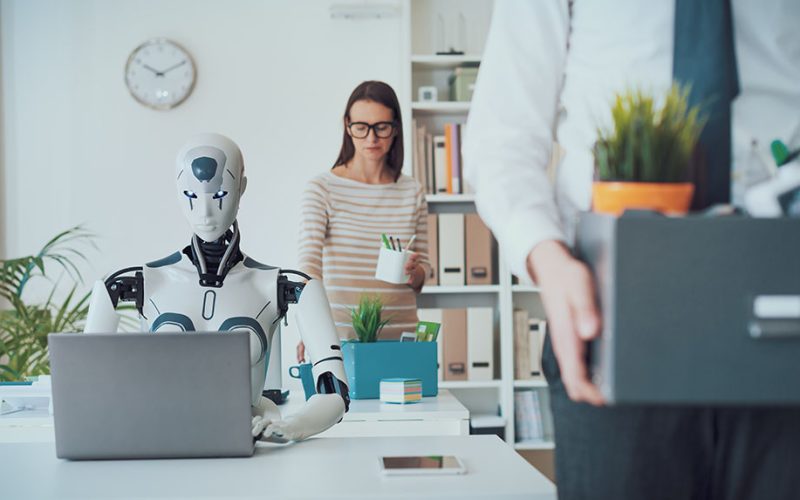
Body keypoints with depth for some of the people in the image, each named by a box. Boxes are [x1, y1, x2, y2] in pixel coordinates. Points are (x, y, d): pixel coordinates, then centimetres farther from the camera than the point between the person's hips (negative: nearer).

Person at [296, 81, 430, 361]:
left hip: (400, 336, 3)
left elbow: (422, 277, 12)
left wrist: (414, 273, -12)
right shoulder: (322, 189, -4)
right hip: (341, 335, -3)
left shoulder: (412, 192, 7)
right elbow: (309, 263, -16)